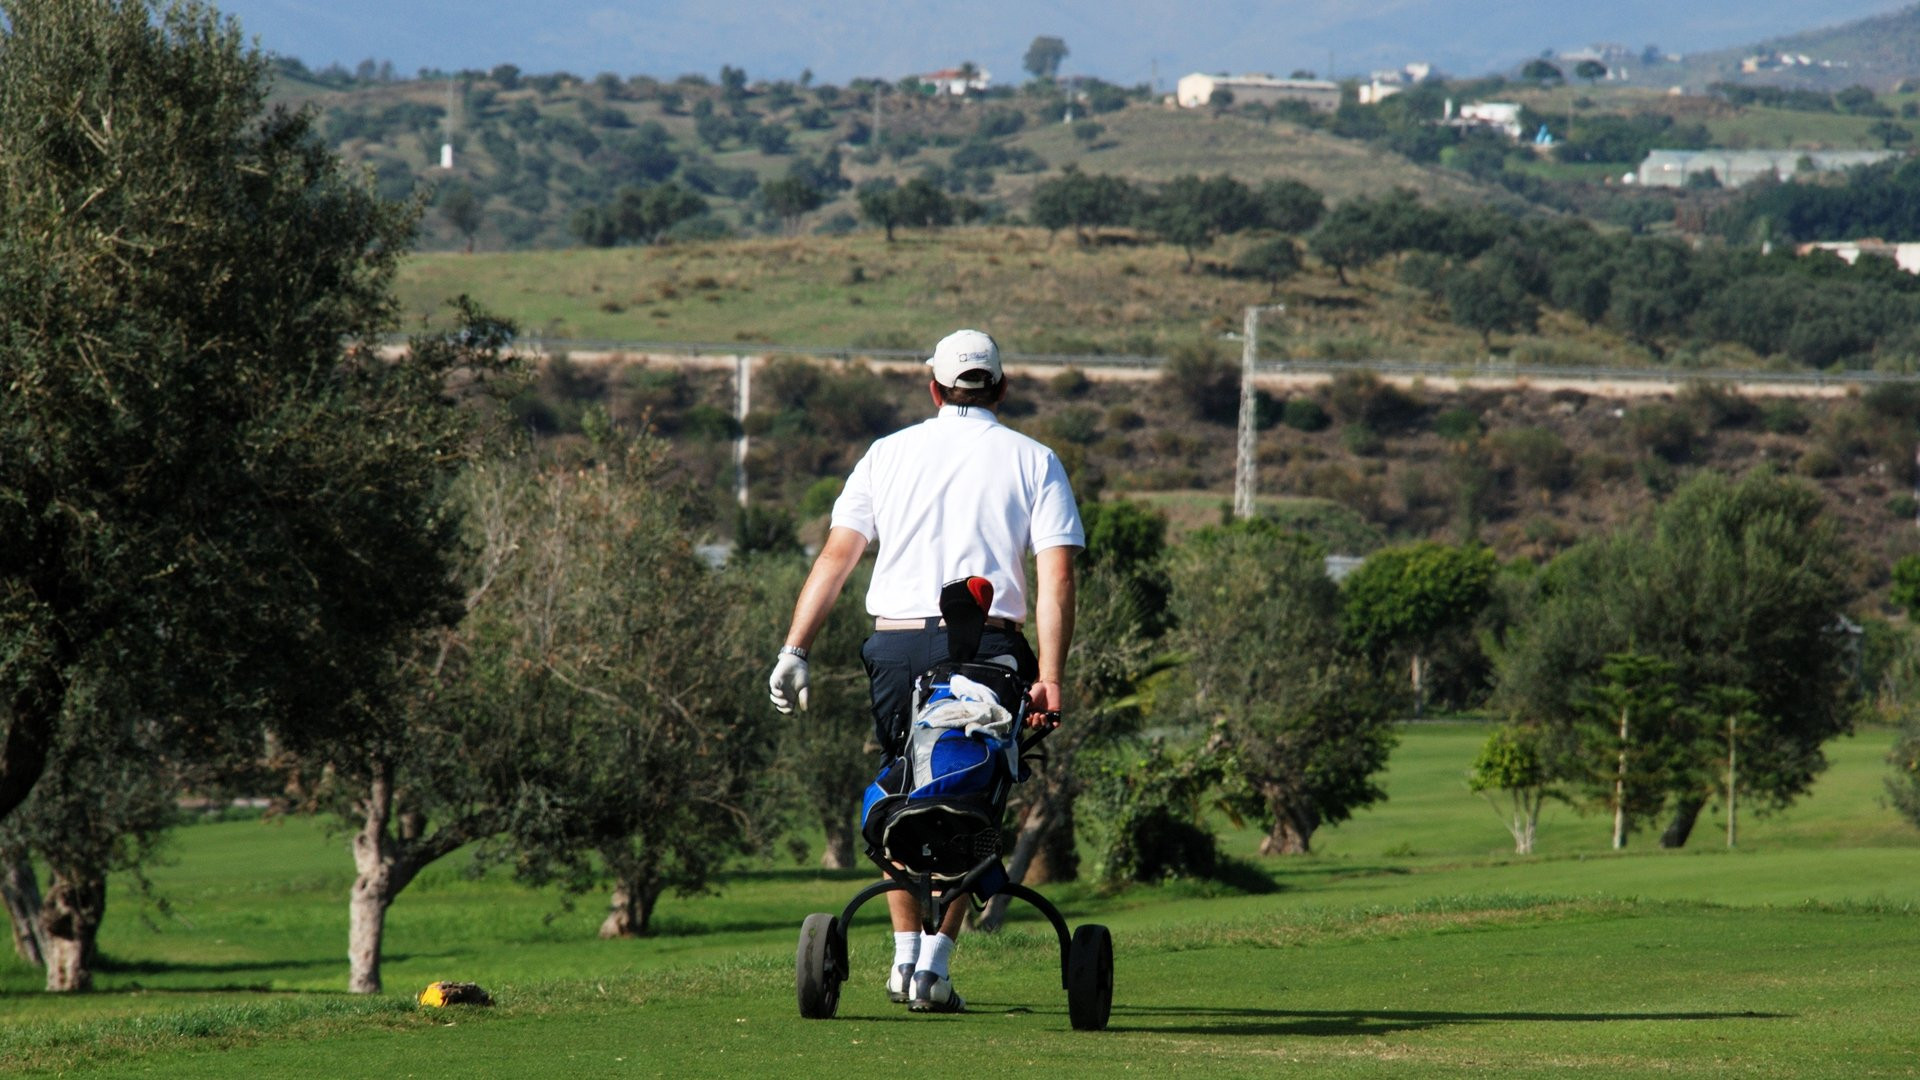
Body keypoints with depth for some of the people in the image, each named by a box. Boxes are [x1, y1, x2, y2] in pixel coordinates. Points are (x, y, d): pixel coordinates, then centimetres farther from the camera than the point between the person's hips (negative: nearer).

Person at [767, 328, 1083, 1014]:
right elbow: (1056, 576, -3)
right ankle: (935, 962, 0)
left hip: (896, 644, 1)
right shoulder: (1032, 462, 9)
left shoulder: (890, 454, 13)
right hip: (988, 648, -1)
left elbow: (836, 557, 5)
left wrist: (794, 650, 4)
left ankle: (905, 956, 15)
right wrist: (1050, 676, -8)